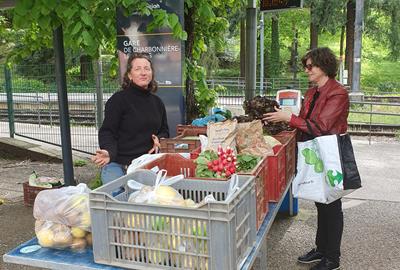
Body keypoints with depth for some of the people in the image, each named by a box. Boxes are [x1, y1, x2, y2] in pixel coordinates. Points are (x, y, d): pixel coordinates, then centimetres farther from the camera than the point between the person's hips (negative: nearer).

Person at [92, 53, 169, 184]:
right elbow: (107, 132, -11)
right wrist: (108, 152, -31)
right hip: (118, 166, -5)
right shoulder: (119, 99, -7)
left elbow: (164, 131, 23)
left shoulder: (157, 102, 12)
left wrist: (159, 139, 0)